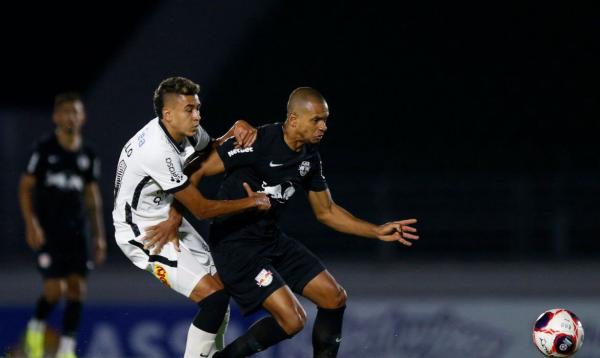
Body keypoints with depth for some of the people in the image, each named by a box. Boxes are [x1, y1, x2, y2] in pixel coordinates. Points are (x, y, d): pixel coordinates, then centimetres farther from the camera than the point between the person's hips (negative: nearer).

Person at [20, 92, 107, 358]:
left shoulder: (88, 156, 10)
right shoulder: (44, 149, -3)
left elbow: (92, 198, 15)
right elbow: (25, 187, -2)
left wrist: (99, 236, 11)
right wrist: (31, 224, -13)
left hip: (76, 232, 4)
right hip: (47, 232, -4)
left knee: (77, 289, -4)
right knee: (55, 289, -12)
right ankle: (35, 329, 16)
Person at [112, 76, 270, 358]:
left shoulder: (185, 131, -5)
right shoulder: (160, 152, -30)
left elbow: (211, 150, 20)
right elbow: (202, 209, -23)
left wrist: (235, 132, -2)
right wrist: (253, 202, -12)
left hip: (165, 220, 10)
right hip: (142, 233, -10)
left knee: (222, 283, 14)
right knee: (214, 297, -17)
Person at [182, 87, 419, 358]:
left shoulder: (310, 157, 4)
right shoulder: (258, 143, -21)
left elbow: (326, 211, 16)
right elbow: (198, 171, -16)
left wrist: (378, 232, 9)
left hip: (271, 238, 9)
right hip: (235, 244, -9)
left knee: (334, 298, 6)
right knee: (292, 319, -17)